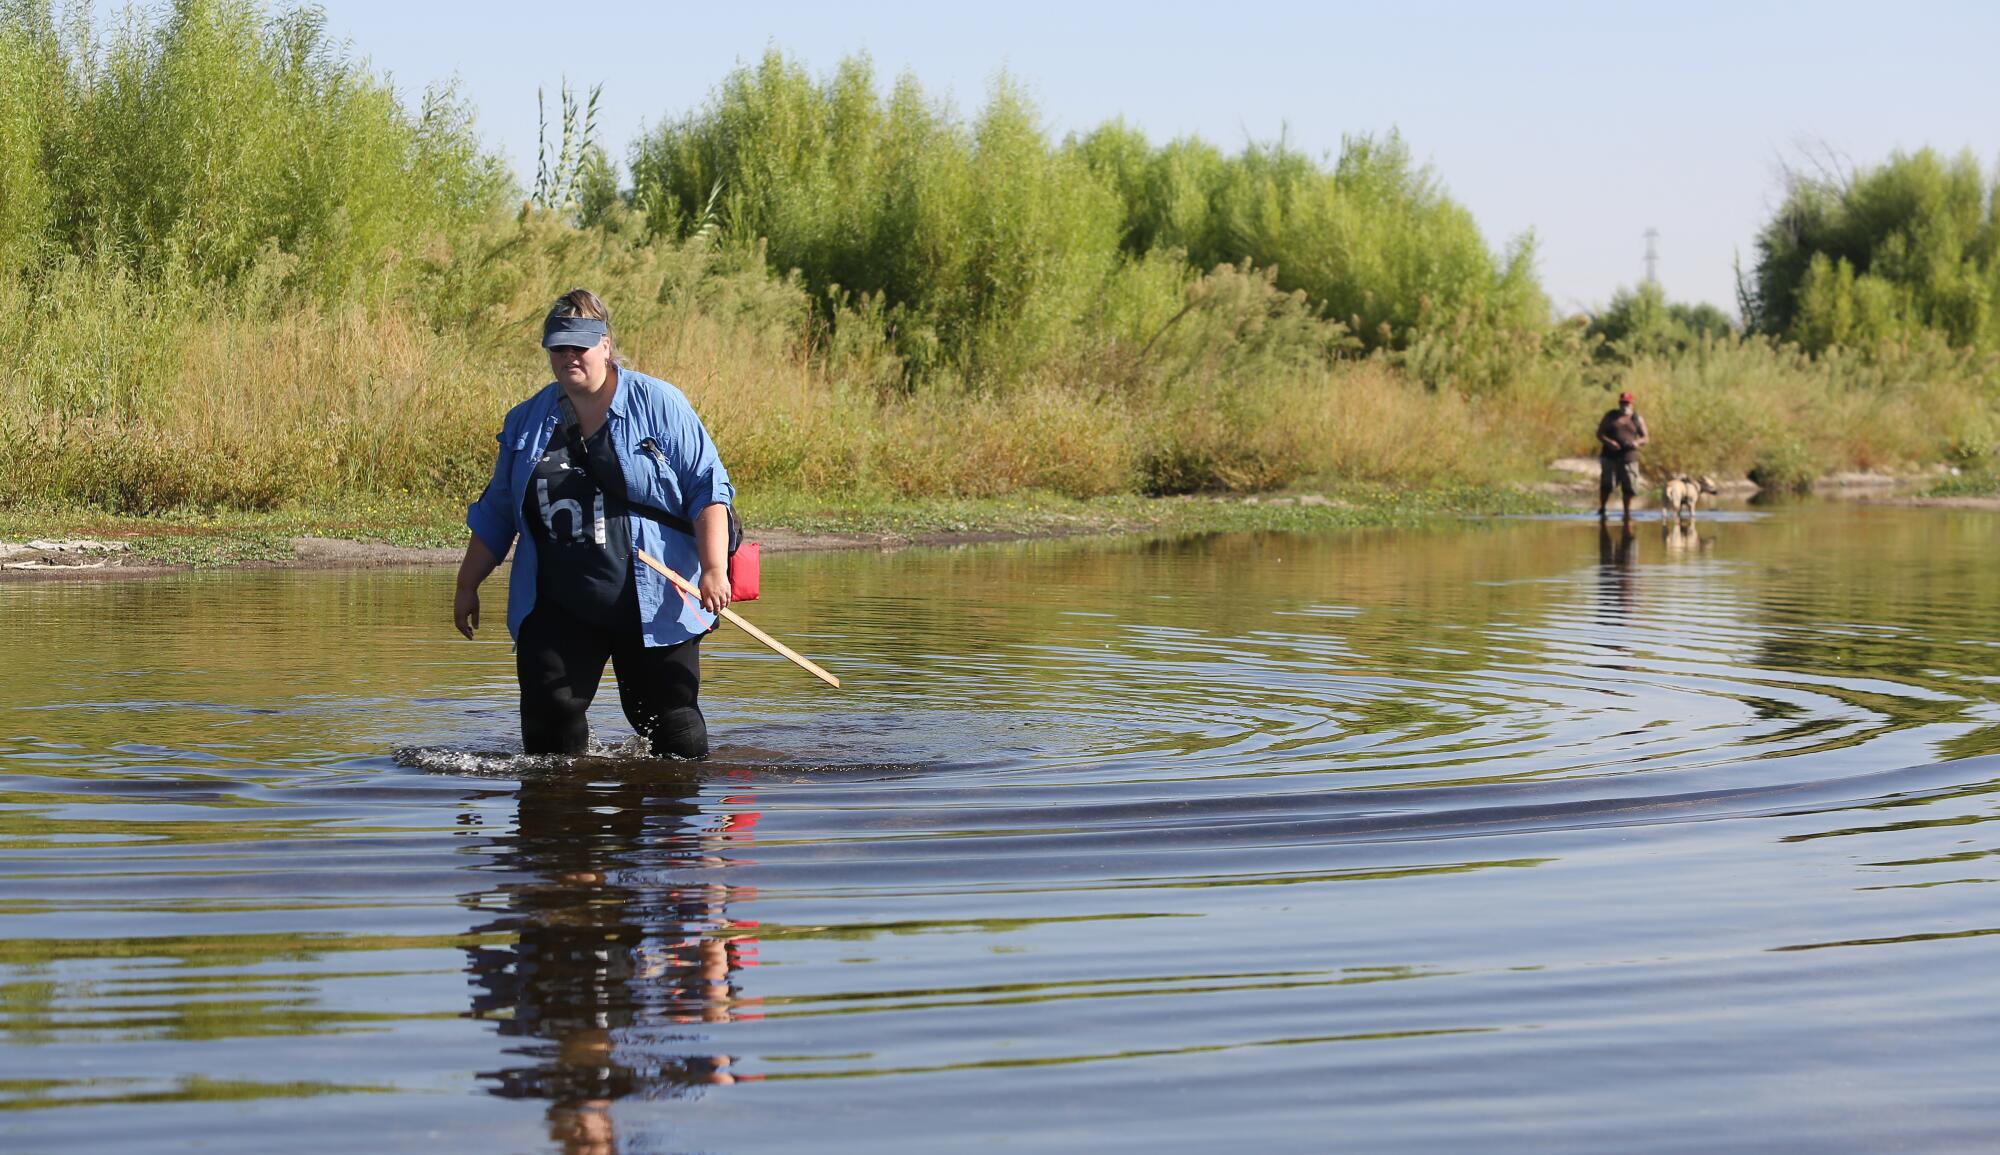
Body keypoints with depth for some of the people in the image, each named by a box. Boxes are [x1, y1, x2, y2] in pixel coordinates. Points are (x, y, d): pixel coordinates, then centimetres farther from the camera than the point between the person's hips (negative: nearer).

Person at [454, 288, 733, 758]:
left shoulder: (658, 404, -1)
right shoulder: (527, 421, 10)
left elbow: (708, 489, -3)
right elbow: (496, 513, 19)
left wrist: (713, 569, -15)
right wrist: (468, 586, 18)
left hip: (652, 604, -3)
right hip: (557, 608, 3)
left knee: (671, 728, 1)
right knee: (547, 711, -11)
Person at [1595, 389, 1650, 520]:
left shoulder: (1637, 419, 9)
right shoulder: (1610, 416, 7)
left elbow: (1645, 438, 11)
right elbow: (1599, 433, 5)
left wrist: (1637, 442, -12)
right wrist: (1608, 442, -15)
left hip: (1629, 455, 1)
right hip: (1610, 455, -1)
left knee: (1629, 487, -4)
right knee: (1606, 484, -12)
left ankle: (1627, 513, 7)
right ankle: (1601, 509, 4)